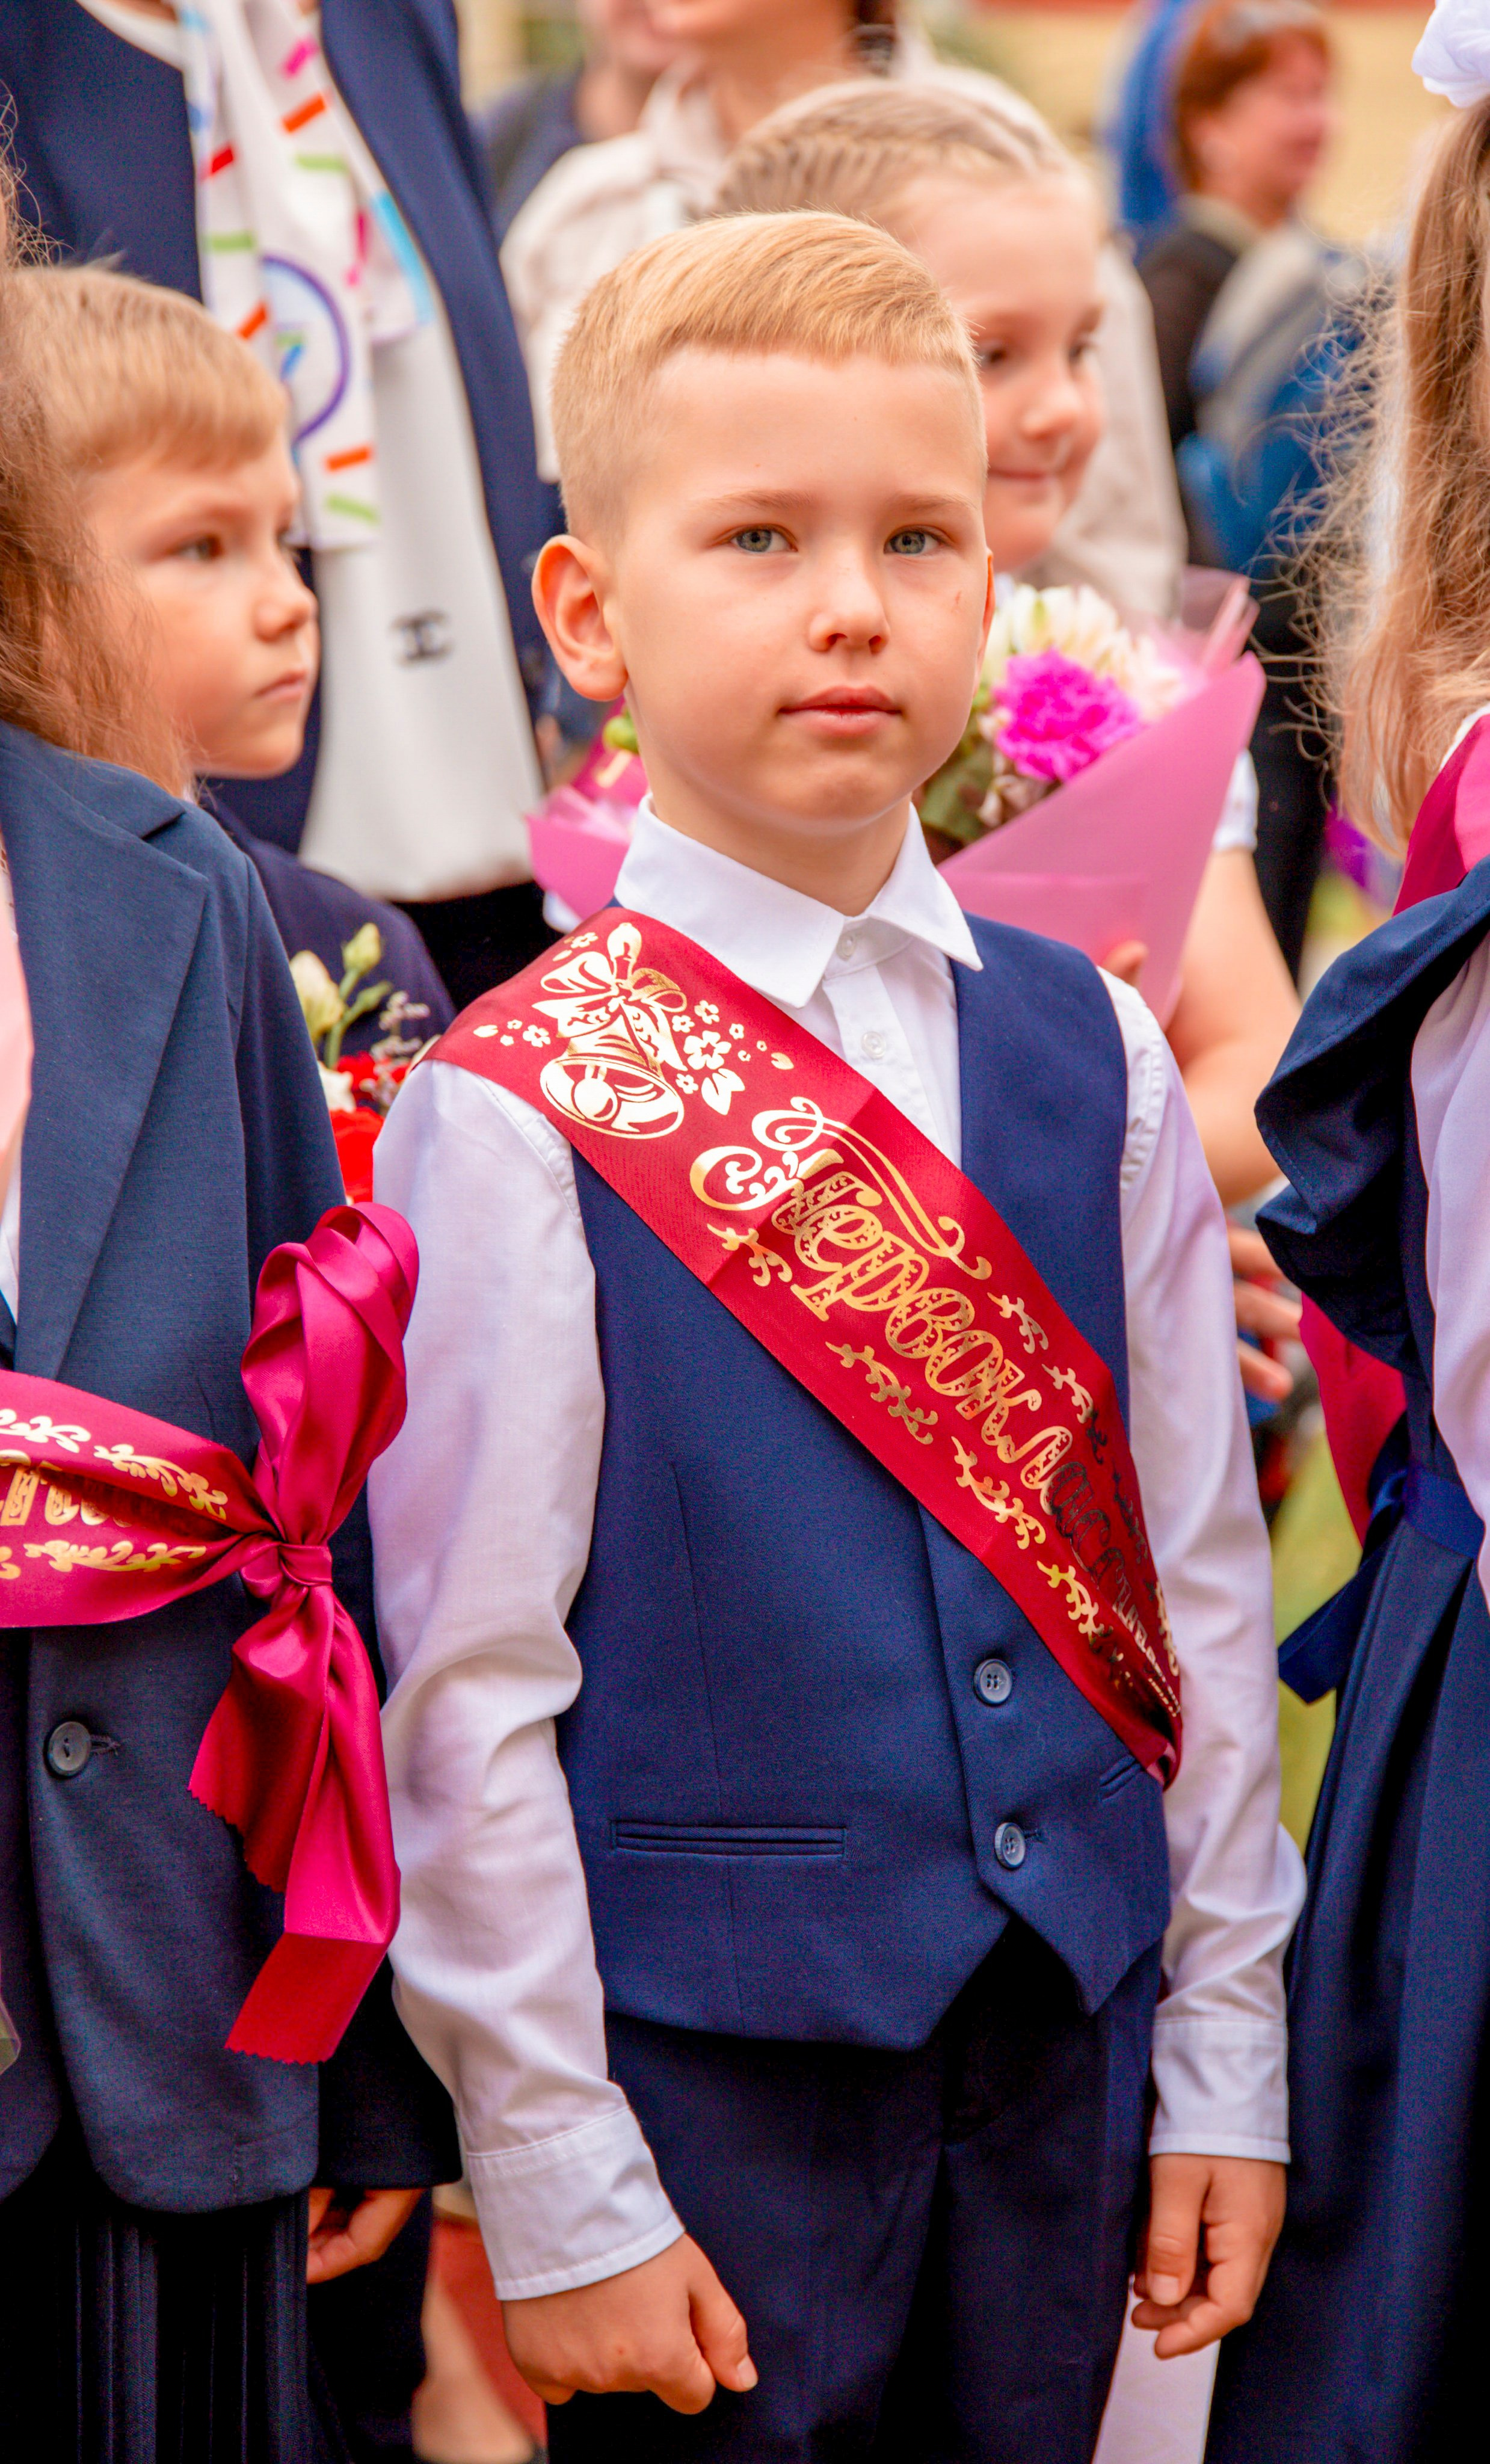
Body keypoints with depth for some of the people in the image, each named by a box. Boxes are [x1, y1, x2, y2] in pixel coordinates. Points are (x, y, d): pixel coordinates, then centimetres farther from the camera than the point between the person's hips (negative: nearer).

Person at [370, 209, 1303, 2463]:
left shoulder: (1092, 1057, 3)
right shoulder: (523, 1113, -11)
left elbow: (1199, 1577, 7)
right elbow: (465, 1690, -10)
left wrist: (1224, 2062, 6)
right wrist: (556, 2188, -9)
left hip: (1067, 2028, 4)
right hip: (709, 2060, -4)